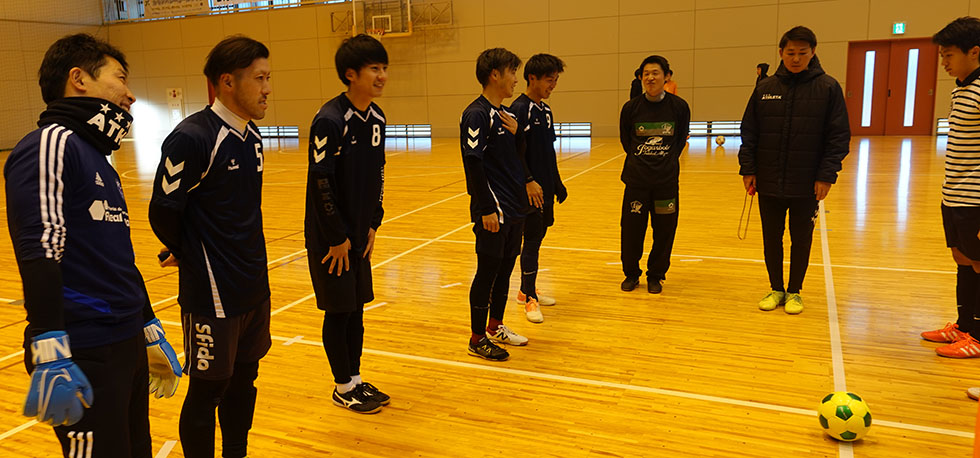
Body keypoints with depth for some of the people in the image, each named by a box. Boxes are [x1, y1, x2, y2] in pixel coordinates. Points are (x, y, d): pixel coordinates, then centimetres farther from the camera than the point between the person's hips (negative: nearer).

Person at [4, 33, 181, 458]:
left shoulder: (99, 160, 18)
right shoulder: (52, 143, -9)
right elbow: (39, 251, -21)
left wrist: (150, 333, 25)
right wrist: (51, 355, -28)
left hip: (127, 347, 9)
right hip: (86, 357, -9)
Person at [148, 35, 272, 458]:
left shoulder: (252, 136, 7)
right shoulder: (192, 138, -19)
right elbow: (163, 210, -14)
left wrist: (249, 260, 14)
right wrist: (188, 255, 2)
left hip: (254, 287, 8)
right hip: (211, 294, -8)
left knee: (243, 379, 18)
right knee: (206, 391, 6)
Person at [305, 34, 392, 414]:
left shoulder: (377, 117, 4)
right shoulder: (330, 120, -19)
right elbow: (321, 182, -19)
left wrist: (373, 225, 7)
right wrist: (337, 238, -15)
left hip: (360, 234, 7)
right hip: (329, 236, -7)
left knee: (357, 308, 14)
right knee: (338, 311, 5)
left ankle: (356, 379, 28)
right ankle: (343, 388, 20)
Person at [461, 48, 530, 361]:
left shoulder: (506, 114, 14)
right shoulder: (476, 115, -14)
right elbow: (473, 164, -19)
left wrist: (516, 133, 3)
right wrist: (487, 208, -20)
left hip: (514, 208, 9)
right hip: (494, 211, -9)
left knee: (505, 269, 16)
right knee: (487, 272, -1)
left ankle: (496, 327, 31)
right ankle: (477, 339, 11)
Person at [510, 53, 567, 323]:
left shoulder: (545, 110, 13)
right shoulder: (520, 109, -12)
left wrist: (557, 183, 19)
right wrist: (528, 181, -22)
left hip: (545, 187, 8)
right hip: (530, 188, -8)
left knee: (538, 236, 13)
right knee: (532, 239, -4)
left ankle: (527, 291, 26)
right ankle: (529, 297, 7)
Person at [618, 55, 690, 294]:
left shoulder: (679, 106, -3)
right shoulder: (631, 108, -2)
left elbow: (681, 139, 9)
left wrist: (667, 162, 7)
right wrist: (640, 160, 9)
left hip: (667, 179, 0)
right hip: (637, 178, 0)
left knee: (664, 229, 5)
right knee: (631, 228, 4)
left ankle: (656, 275, 23)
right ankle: (631, 273, 23)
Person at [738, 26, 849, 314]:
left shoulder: (828, 88, -3)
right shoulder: (765, 88, 4)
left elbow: (839, 136, -4)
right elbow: (749, 131, 7)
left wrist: (827, 175, -10)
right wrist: (748, 168, 0)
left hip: (807, 185, -2)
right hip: (768, 182, 2)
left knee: (801, 240, 10)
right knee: (771, 239, 11)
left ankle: (794, 291, 26)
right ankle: (776, 289, 27)